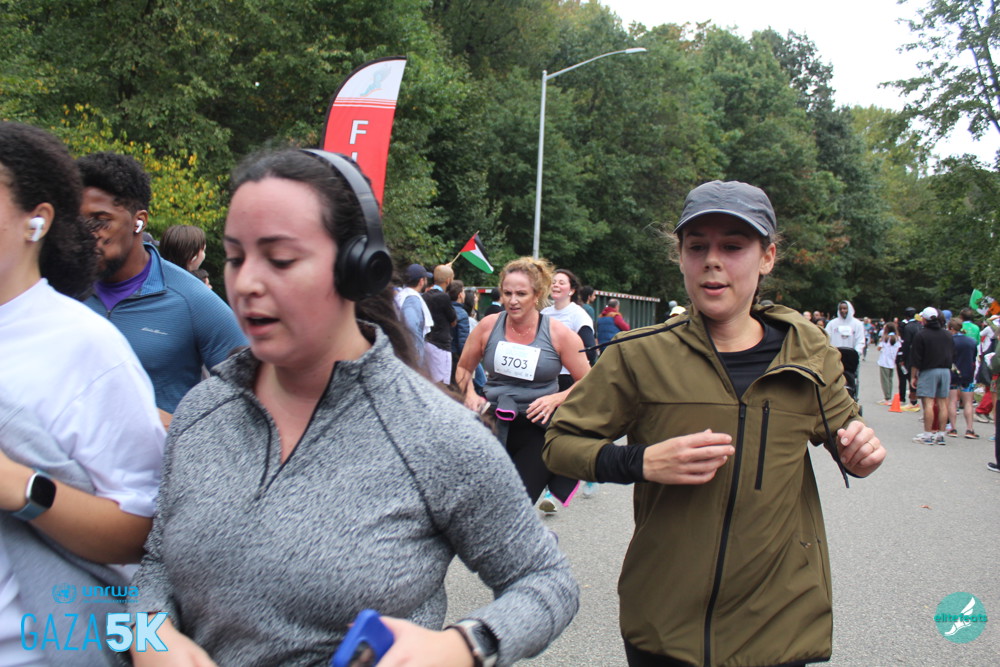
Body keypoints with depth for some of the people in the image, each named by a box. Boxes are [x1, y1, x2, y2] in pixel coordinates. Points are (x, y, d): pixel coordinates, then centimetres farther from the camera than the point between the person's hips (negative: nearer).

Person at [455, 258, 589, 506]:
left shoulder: (558, 334, -5)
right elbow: (463, 369, 15)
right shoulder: (488, 326, 0)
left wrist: (555, 399, -15)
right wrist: (470, 394, -4)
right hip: (494, 427, 2)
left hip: (537, 429, -2)